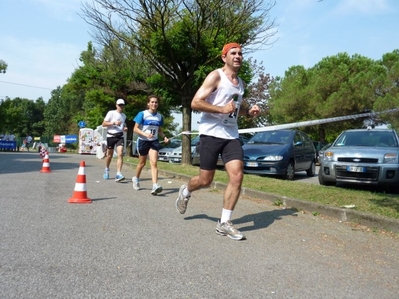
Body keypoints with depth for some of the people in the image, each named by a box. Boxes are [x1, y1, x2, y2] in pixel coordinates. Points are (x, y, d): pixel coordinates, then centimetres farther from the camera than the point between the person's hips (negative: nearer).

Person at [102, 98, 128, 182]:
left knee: (120, 154, -15)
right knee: (109, 155, 11)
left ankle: (118, 174, -19)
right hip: (111, 136, -3)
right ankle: (107, 169, 37)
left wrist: (125, 128, 7)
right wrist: (114, 123, -18)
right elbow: (104, 124, -6)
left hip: (120, 136, 3)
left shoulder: (124, 116, 14)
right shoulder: (111, 113, -2)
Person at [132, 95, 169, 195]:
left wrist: (164, 137, -3)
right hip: (143, 141, -2)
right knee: (142, 163, 14)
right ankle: (136, 178, 42)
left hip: (154, 142, 2)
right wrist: (145, 134, -25)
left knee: (154, 163, -13)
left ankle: (155, 186, -23)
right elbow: (135, 129, -9)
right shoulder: (142, 114, -9)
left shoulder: (159, 116, 4)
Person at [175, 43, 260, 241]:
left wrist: (248, 112, 10)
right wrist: (222, 109, -21)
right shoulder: (215, 76, -6)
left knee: (237, 176, -9)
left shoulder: (240, 83, 17)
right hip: (211, 133, -6)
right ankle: (185, 191, 37)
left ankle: (224, 223, 0)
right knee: (205, 180, 1)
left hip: (231, 135, 6)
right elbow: (195, 103, -14)